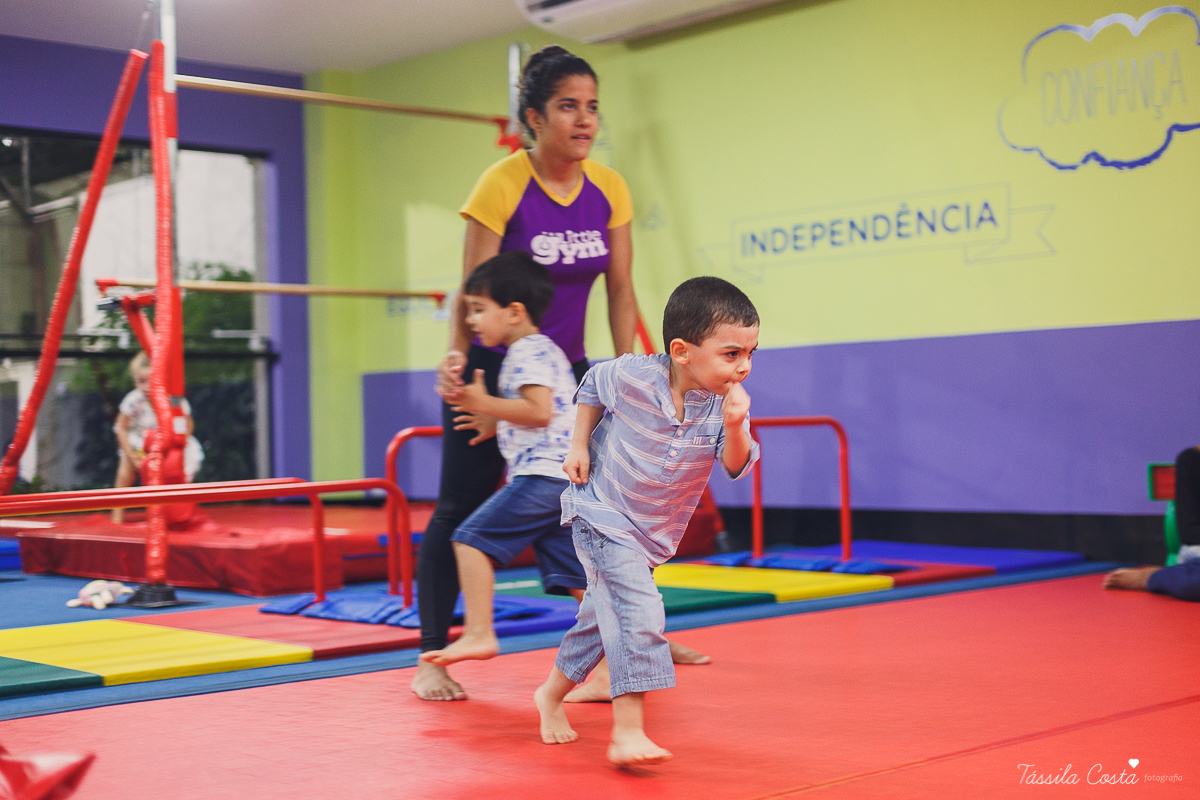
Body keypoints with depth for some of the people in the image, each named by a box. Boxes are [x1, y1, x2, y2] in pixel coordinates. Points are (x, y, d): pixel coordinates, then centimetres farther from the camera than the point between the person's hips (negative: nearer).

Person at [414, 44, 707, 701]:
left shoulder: (609, 189, -2)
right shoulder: (502, 185, -16)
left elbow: (620, 289, 2)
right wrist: (457, 360, -29)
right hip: (494, 370, -5)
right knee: (460, 510, -3)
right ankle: (431, 659, 6)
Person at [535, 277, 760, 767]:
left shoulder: (726, 405, -13)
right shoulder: (633, 377, -22)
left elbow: (737, 467, -23)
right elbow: (592, 387, 0)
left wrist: (734, 427, -40)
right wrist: (579, 445, -3)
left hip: (652, 534, 6)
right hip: (602, 515, -6)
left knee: (603, 618, 20)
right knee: (638, 612, -22)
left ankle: (552, 694, 44)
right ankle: (627, 733, -20)